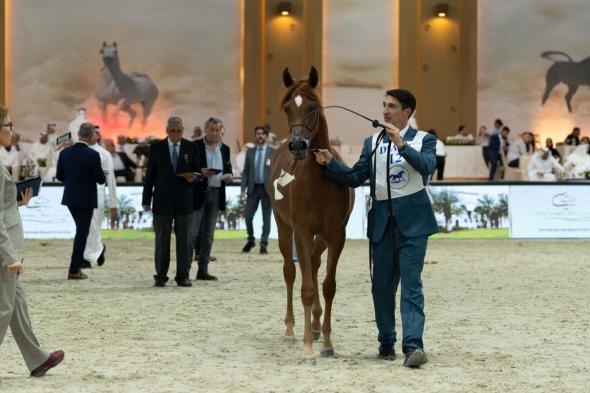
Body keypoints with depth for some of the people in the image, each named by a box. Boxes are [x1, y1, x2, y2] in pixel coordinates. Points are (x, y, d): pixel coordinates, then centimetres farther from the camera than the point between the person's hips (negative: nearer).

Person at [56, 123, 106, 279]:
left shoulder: (65, 152, -3)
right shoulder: (92, 155, -17)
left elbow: (59, 176, 4)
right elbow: (101, 179, -13)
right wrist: (100, 174, 9)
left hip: (70, 197, 5)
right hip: (86, 199, -5)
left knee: (81, 231, 24)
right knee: (82, 233, 2)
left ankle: (78, 262, 29)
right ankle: (74, 270, 2)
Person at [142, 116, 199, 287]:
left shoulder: (190, 148, 4)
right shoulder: (157, 148, 2)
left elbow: (197, 171, 12)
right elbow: (150, 175, 4)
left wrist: (193, 177, -13)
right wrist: (146, 200, 1)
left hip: (184, 200, 1)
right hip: (162, 201, -1)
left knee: (183, 239, 2)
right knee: (162, 239, 1)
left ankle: (183, 276, 7)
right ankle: (160, 276, 6)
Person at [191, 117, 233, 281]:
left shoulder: (225, 149, 12)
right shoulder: (195, 146, -4)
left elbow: (228, 169, 19)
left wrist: (228, 176, -3)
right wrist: (200, 172, -22)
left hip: (216, 195, 5)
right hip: (198, 194, -5)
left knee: (209, 234, 7)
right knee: (192, 232, -6)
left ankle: (203, 269, 10)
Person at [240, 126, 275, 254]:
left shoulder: (273, 152, 3)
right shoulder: (250, 152, 11)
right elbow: (245, 171, 10)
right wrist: (243, 189, 1)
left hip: (267, 189, -2)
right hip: (253, 188, 2)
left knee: (266, 218, 1)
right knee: (248, 216, -2)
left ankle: (263, 244, 8)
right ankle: (251, 240, 17)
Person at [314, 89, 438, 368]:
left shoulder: (423, 140, 2)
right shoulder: (372, 143, 13)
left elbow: (427, 166, -17)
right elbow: (355, 178, 8)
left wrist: (401, 144, -28)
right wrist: (330, 163, -7)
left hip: (412, 219, -4)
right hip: (382, 219, 4)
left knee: (411, 283, -11)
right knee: (382, 284, 8)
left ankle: (413, 345, -17)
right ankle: (386, 342, 20)